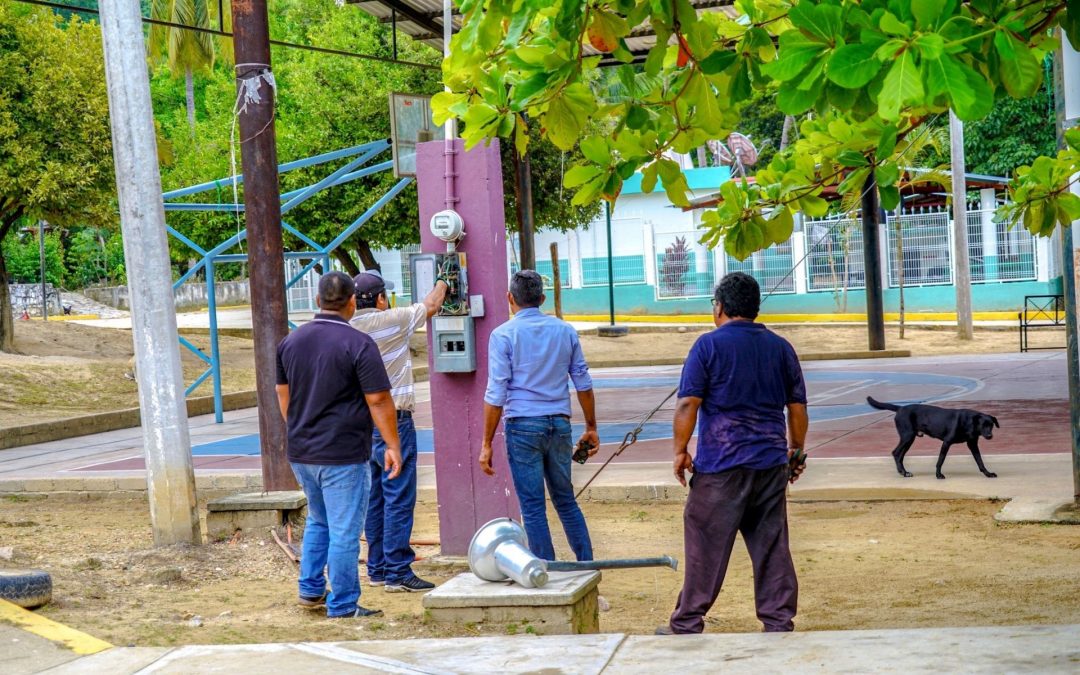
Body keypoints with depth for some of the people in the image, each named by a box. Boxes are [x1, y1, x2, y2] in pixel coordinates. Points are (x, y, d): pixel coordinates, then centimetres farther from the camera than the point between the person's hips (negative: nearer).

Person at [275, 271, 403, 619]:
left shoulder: (291, 340, 6)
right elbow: (378, 400, -14)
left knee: (318, 521, 24)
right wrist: (393, 446, -6)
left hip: (301, 452, 7)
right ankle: (342, 606, 5)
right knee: (344, 531, 0)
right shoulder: (358, 344, -14)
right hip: (343, 454, -6)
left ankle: (310, 589, 26)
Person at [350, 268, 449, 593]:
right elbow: (431, 306, 4)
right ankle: (397, 572, -6)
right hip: (392, 420, -7)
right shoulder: (391, 321, -12)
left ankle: (377, 568, 20)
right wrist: (441, 283, 23)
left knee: (376, 498, 14)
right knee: (399, 498, -5)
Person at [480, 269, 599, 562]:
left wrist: (487, 444, -5)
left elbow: (496, 394, -9)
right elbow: (583, 383, 10)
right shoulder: (565, 330, 6)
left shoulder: (503, 335, -7)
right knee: (566, 500, 17)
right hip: (559, 424, 4)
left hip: (523, 427, -4)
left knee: (533, 507, 2)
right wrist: (591, 427, 20)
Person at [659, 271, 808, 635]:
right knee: (772, 545, 8)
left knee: (705, 545, 1)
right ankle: (779, 622, 10)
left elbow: (688, 403, -10)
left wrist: (680, 450, -2)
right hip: (772, 462, 5)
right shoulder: (780, 347, 10)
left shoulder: (709, 345, -5)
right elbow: (798, 407, 13)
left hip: (721, 463, -4)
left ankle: (686, 624, 7)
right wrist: (797, 451, 23)